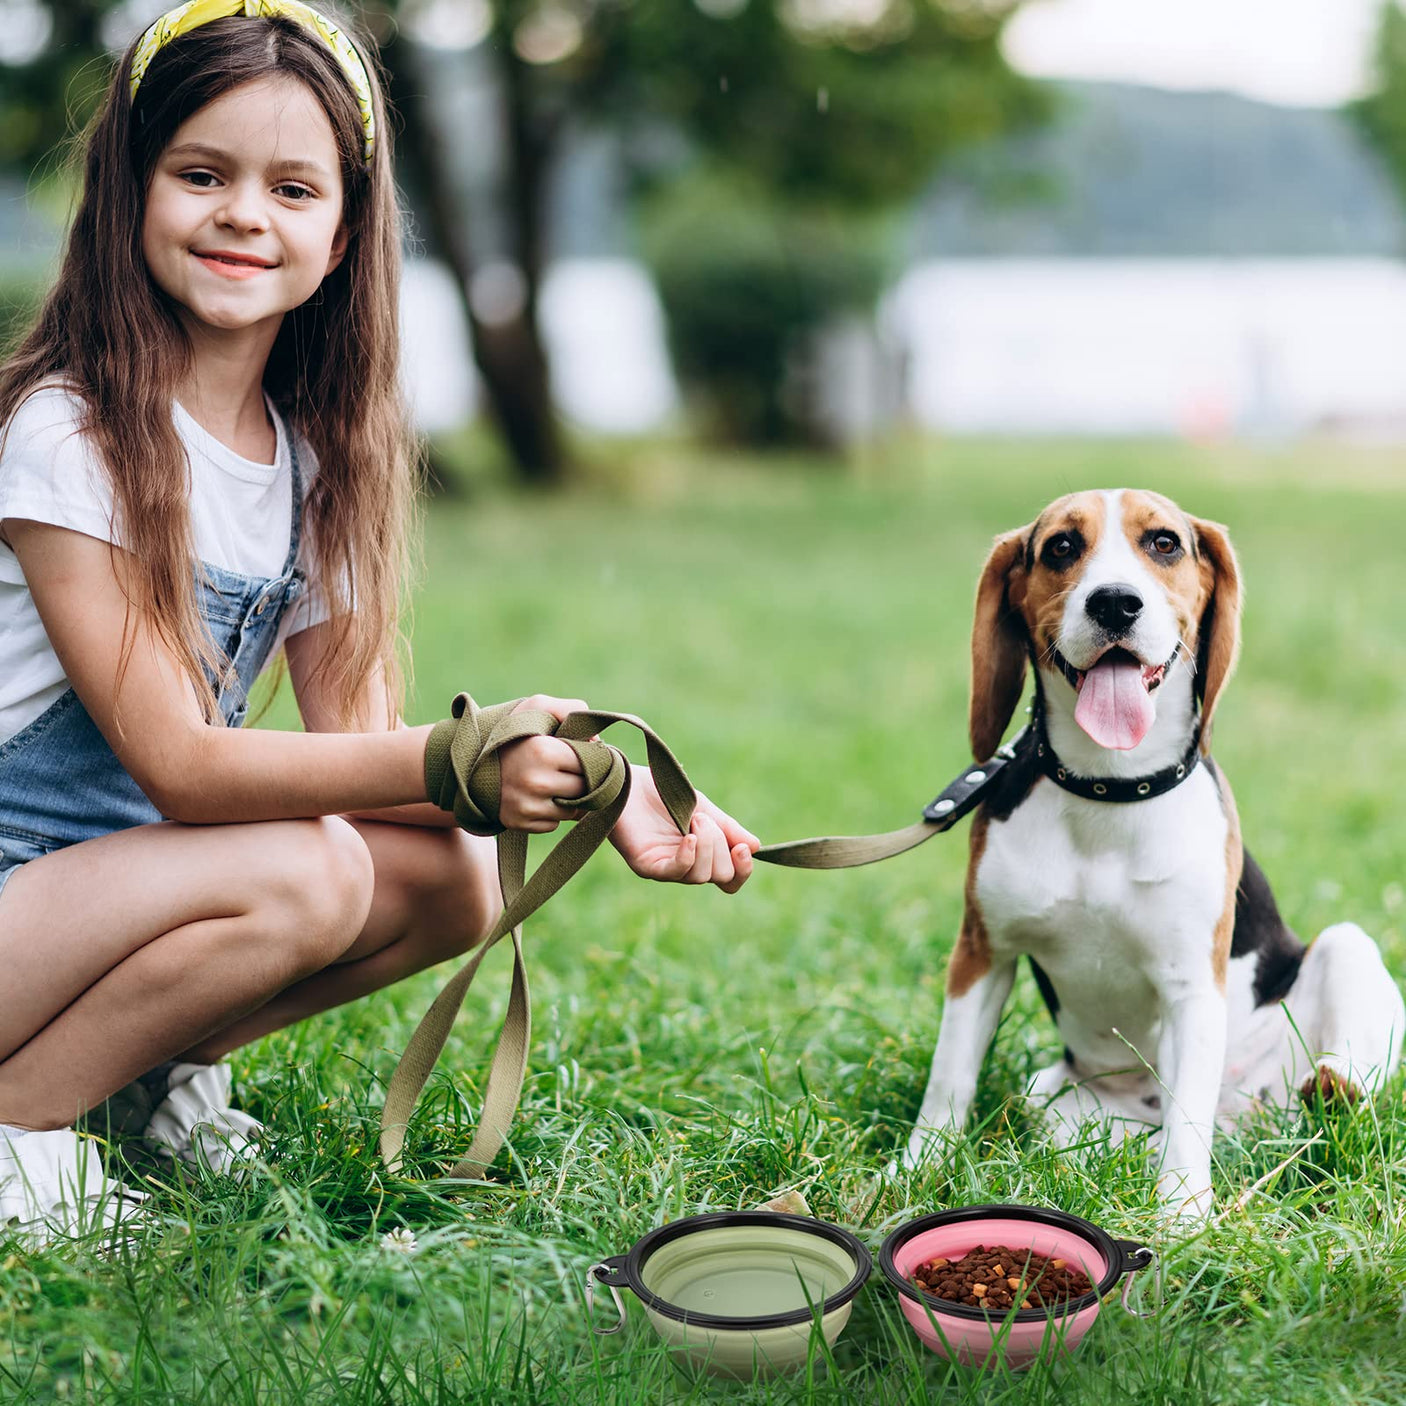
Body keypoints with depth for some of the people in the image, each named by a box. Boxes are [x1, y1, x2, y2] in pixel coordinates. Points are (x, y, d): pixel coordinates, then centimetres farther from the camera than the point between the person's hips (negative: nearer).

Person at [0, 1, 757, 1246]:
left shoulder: (313, 455, 2)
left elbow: (358, 737, -4)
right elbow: (174, 759, -23)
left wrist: (589, 792, -20)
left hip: (131, 880, 7)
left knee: (452, 873, -9)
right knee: (299, 875, -28)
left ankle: (170, 1058, 6)